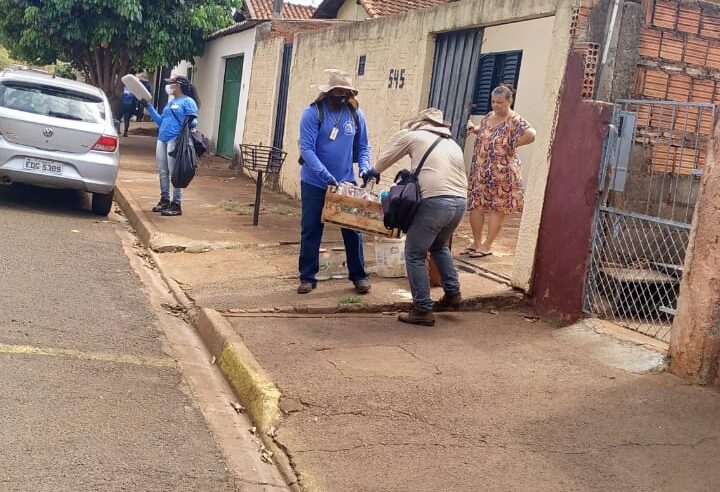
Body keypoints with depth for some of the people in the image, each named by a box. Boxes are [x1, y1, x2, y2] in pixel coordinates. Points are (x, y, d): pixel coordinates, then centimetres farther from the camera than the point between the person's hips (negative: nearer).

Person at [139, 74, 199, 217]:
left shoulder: (188, 101, -4)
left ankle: (176, 204, -4)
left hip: (175, 140, -8)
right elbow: (160, 121, 27)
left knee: (174, 173, -7)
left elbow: (194, 122, -8)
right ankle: (164, 200, 20)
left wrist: (189, 122, -29)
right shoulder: (170, 102, 22)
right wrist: (148, 107, 26)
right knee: (163, 172, 10)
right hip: (162, 139, 8)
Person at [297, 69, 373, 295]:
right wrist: (326, 175, -27)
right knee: (311, 232, 5)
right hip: (314, 184, -2)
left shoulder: (356, 114, 0)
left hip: (346, 183, 2)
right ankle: (308, 277, 16)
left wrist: (364, 168, -10)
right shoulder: (313, 113, -11)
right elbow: (307, 149, -17)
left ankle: (358, 275, 17)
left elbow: (363, 147, 10)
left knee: (353, 230, 5)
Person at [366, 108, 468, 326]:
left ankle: (423, 310, 5)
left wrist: (374, 171, 46)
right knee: (439, 246, 31)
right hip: (460, 201, 6)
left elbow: (386, 158, 25)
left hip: (435, 201, -6)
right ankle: (452, 293, 30)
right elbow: (462, 175, 22)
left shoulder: (413, 136, 14)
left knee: (415, 255, 6)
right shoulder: (452, 143, 27)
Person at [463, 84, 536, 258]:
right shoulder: (489, 116, 10)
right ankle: (476, 243, 22)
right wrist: (474, 128, 9)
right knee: (475, 206, 8)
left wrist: (512, 145, -18)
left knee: (497, 209, 4)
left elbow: (531, 135, -29)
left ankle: (487, 246, 13)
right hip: (480, 170, 7)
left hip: (501, 172, -7)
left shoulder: (514, 121, -14)